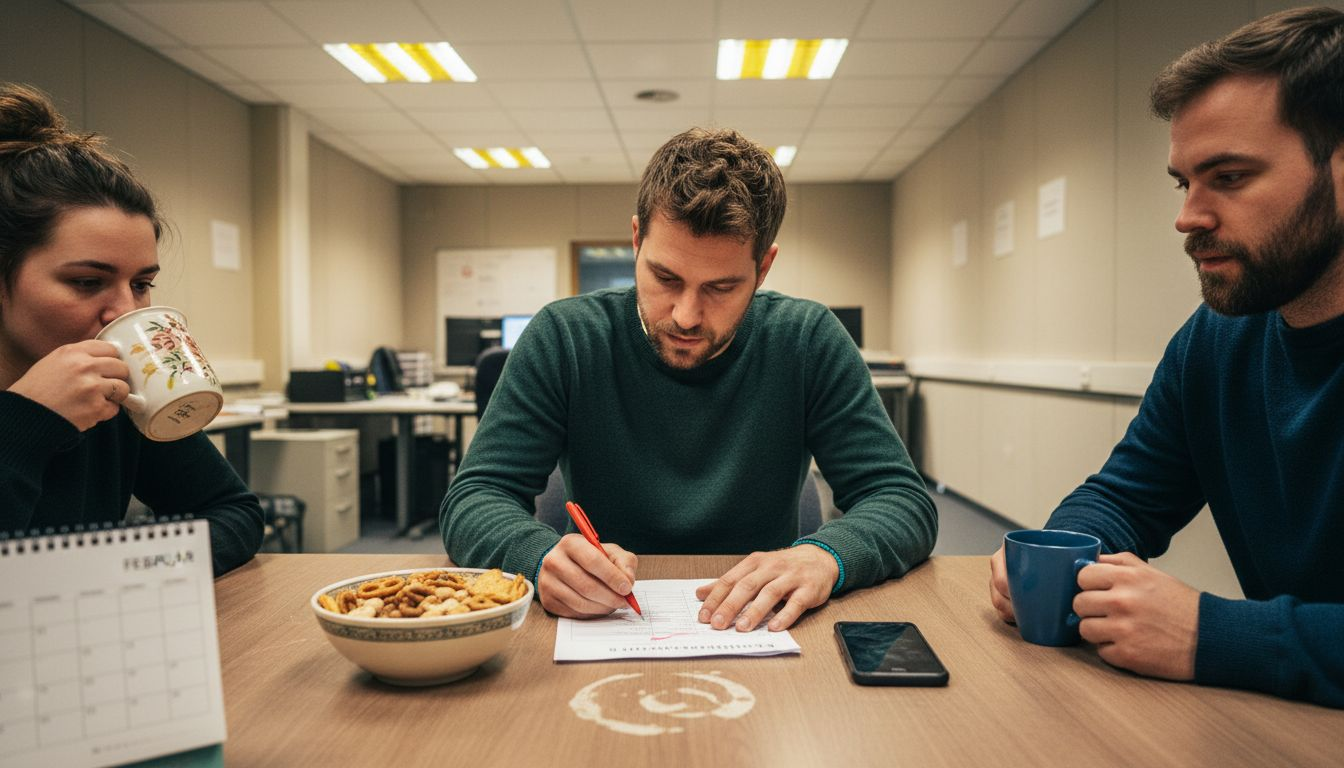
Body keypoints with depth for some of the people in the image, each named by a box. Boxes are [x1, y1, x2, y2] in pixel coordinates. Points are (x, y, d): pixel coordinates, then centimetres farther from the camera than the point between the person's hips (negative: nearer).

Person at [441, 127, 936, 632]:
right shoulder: (563, 338, -8)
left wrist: (825, 555, -29)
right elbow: (472, 500, -9)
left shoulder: (808, 341, -7)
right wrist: (543, 555, -31)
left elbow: (907, 500, -8)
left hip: (758, 626, 1)